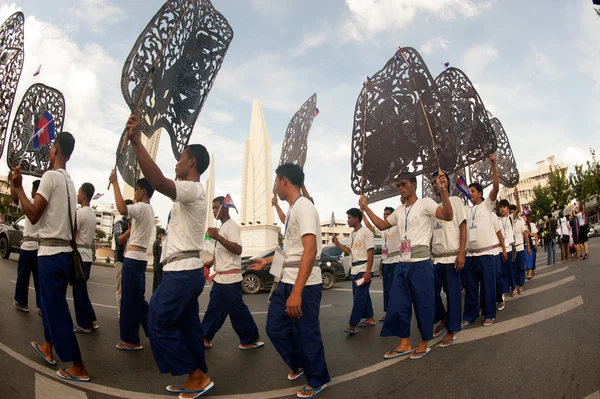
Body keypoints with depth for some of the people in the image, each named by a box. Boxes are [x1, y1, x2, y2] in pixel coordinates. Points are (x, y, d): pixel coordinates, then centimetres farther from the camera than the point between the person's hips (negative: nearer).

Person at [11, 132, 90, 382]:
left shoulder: (50, 176, -12)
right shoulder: (69, 182, 13)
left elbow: (33, 216, -14)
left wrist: (18, 187, -7)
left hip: (51, 252, -8)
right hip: (65, 252, 8)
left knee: (56, 308, -3)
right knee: (50, 302, 24)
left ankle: (78, 369, 1)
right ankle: (48, 348, 40)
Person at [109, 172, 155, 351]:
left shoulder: (141, 207, -14)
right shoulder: (149, 209, 16)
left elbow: (122, 210, -35)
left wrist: (115, 183, -27)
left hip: (133, 259, -10)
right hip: (139, 258, 10)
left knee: (130, 300, -1)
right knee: (138, 298, 17)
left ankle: (131, 340, 8)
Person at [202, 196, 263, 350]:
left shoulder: (231, 225, -12)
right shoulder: (222, 227, 17)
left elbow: (238, 250, -25)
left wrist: (217, 237, -31)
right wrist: (211, 262, 17)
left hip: (229, 278, -9)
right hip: (220, 278, 9)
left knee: (237, 310, -2)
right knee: (214, 309, 13)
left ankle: (253, 339, 10)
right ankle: (205, 338, 21)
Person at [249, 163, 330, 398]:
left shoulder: (304, 207, -16)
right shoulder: (292, 209, 15)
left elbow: (310, 250, -26)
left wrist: (297, 292, -30)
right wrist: (267, 262, 36)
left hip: (304, 285, -9)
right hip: (286, 282, 9)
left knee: (305, 334, 3)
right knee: (275, 328, 15)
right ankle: (298, 365, 37)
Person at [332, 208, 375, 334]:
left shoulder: (366, 232, -11)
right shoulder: (352, 234, 15)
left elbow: (370, 253, -15)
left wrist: (368, 272, -20)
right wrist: (337, 243, 10)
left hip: (363, 270, -9)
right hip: (354, 270, 9)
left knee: (359, 297, -8)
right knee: (363, 296, 14)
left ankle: (352, 325, -9)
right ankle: (370, 319, 26)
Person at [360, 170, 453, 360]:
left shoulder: (425, 203, -5)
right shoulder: (399, 211, 15)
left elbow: (448, 216, -20)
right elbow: (382, 225, 26)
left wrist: (443, 191, -34)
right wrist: (366, 208, 20)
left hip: (421, 263, -7)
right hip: (402, 264, 7)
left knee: (423, 303, 4)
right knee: (397, 303, 9)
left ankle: (424, 343, 21)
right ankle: (405, 343, 22)